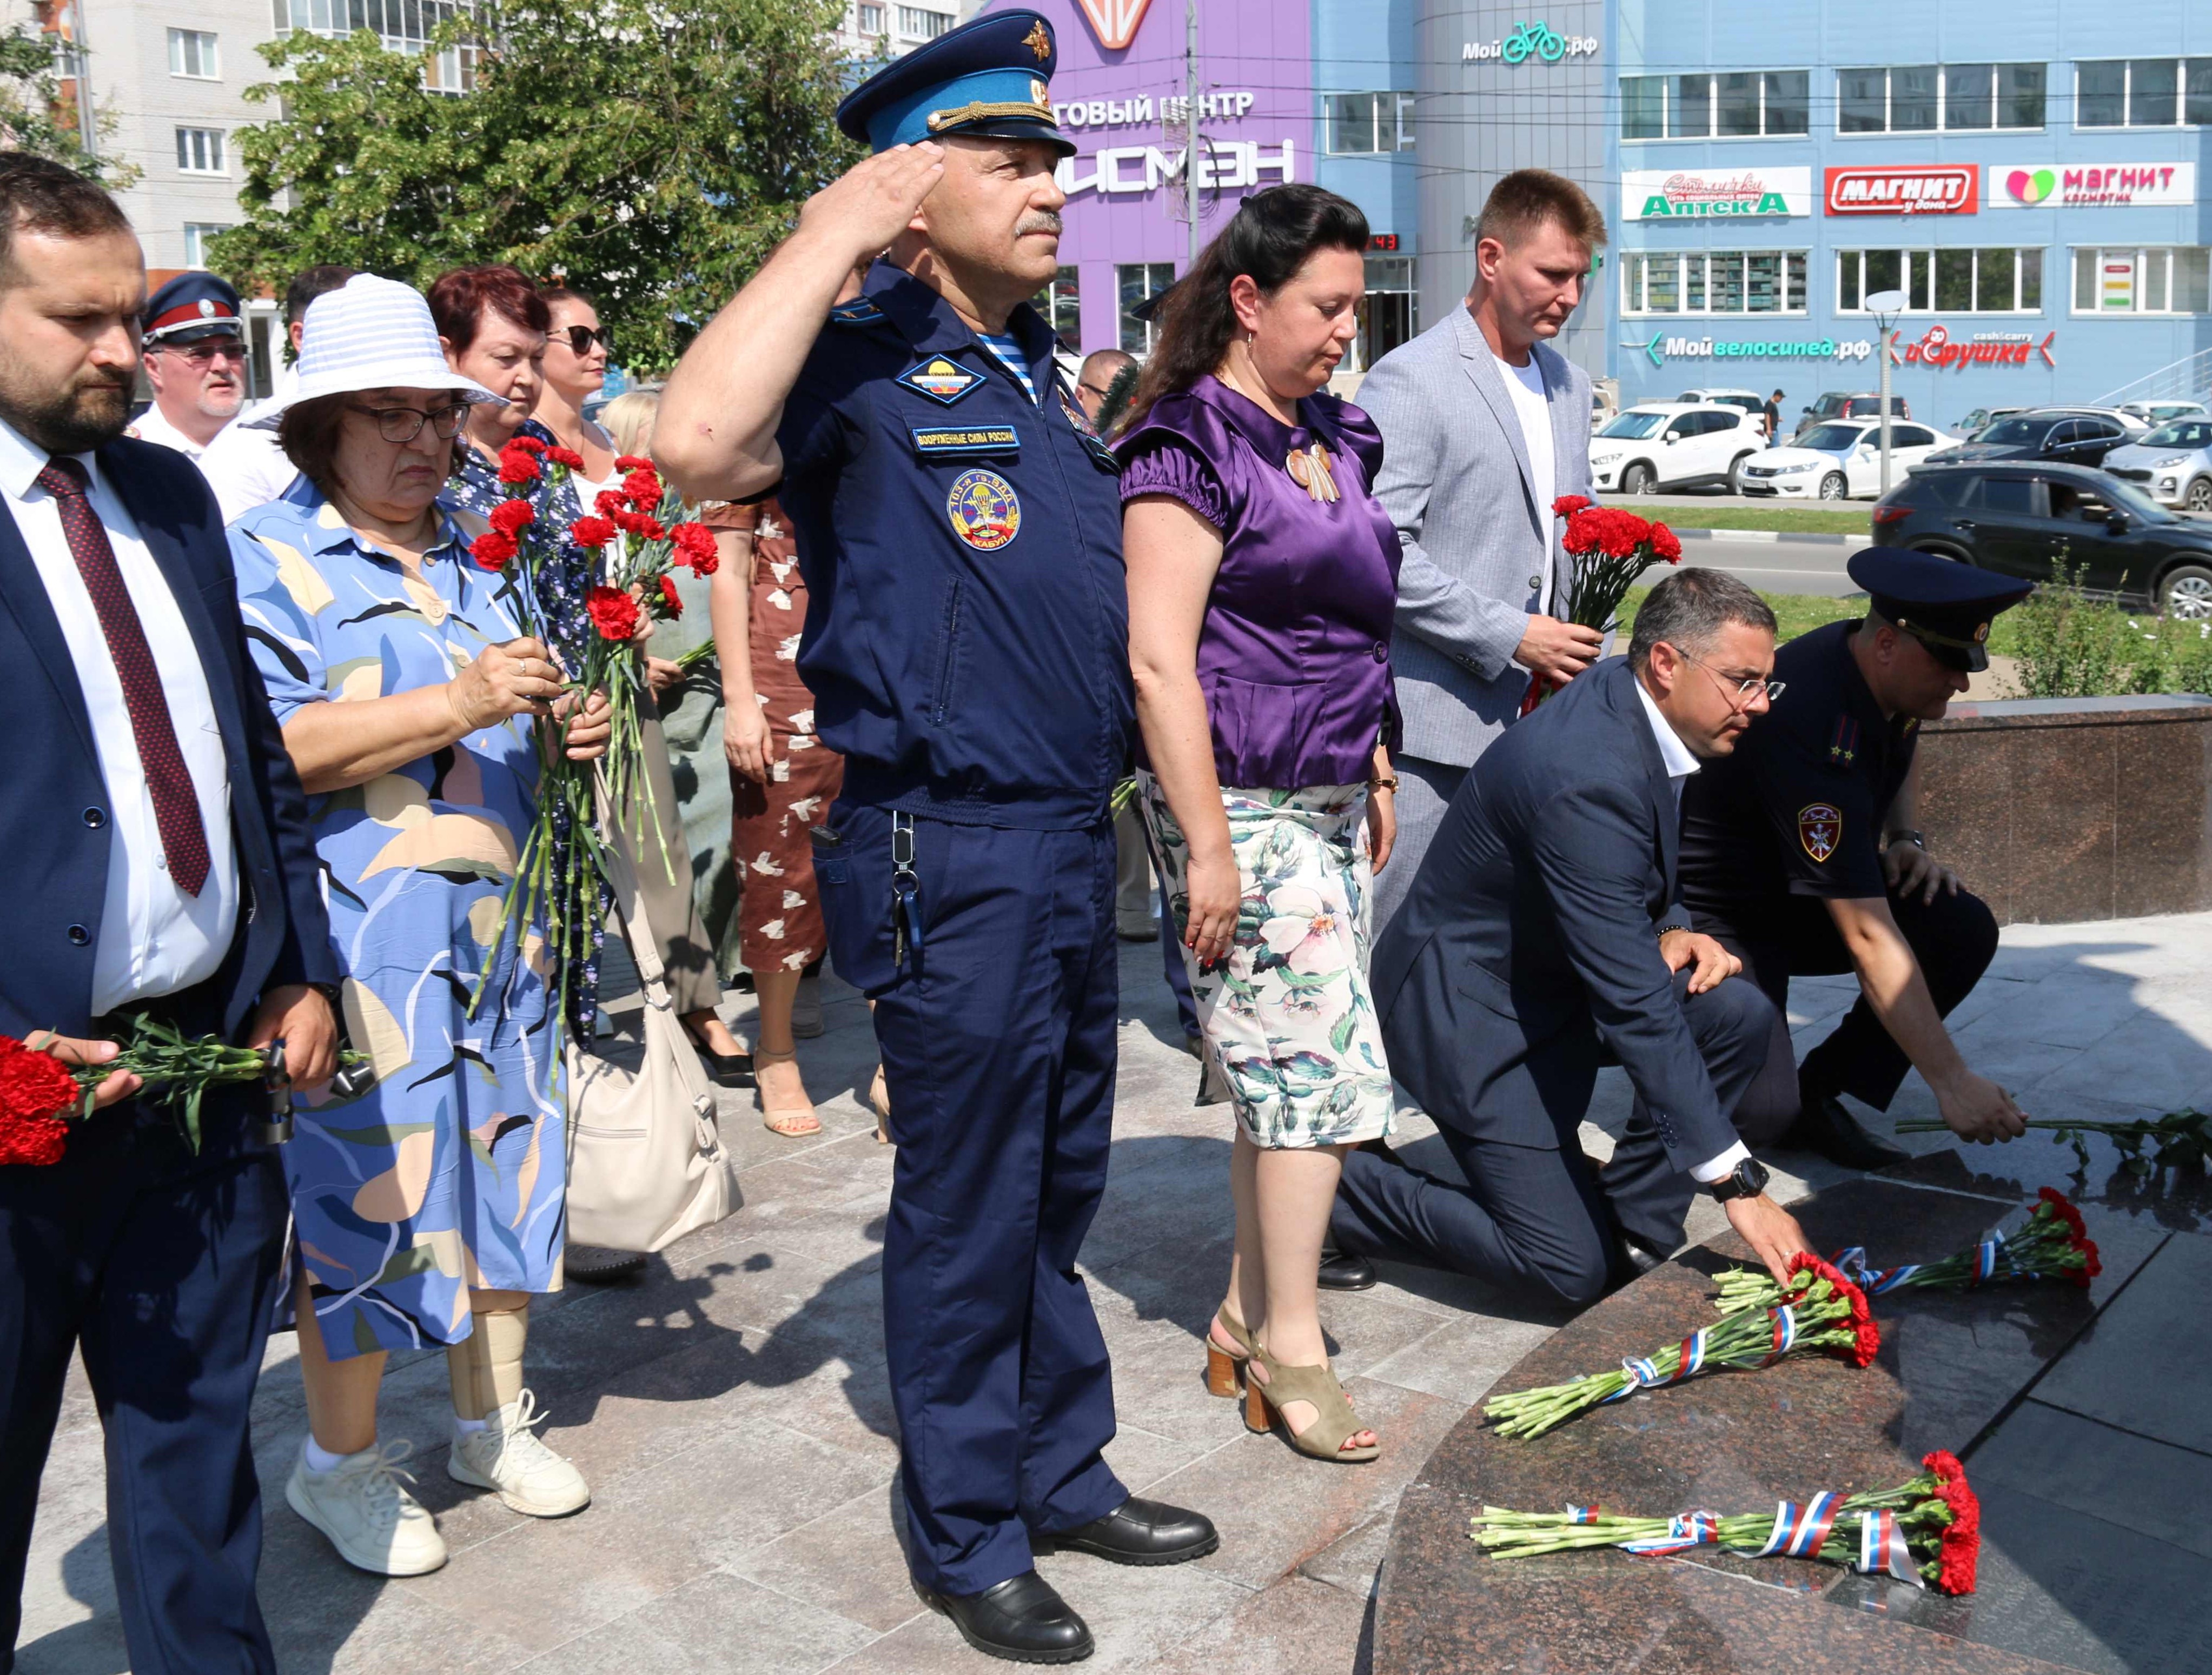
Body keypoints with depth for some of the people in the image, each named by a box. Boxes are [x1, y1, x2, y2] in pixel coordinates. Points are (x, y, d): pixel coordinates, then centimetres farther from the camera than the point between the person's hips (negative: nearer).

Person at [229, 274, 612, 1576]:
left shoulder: (481, 555, 16)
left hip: (500, 916, 7)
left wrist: (567, 728, 4)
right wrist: (459, 704, -23)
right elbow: (266, 750, -18)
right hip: (358, 927, -7)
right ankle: (341, 1461, 17)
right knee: (365, 1182, -2)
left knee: (509, 1157, 12)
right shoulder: (266, 560, -6)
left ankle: (496, 1418, 29)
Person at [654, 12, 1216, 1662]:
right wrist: (829, 231, -26)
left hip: (1072, 843, 8)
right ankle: (969, 1539, 23)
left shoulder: (1035, 368, 15)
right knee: (968, 1206, 5)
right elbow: (699, 444, -34)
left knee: (1060, 1183, 19)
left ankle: (1065, 1471, 37)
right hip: (947, 858, -8)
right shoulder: (866, 361, -11)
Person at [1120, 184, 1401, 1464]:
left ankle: (1252, 1315, 23)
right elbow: (1159, 660, -17)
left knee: (1284, 1068, 11)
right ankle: (1292, 1347, 6)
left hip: (1330, 794, 8)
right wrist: (1208, 845, -20)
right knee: (1317, 1065, -6)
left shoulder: (1335, 437, 14)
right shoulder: (1190, 446, -12)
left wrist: (1376, 776, 21)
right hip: (1242, 801, -8)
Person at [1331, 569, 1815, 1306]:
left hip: (1551, 972, 9)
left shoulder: (1627, 702, -3)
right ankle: (1337, 1184, 6)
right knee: (1572, 1271, -8)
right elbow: (1633, 1004, -33)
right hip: (1471, 1005, -9)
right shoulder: (1587, 776, -32)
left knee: (1740, 1016, -10)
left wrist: (1667, 933, -7)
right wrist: (1738, 1183, -31)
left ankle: (1631, 1229, 3)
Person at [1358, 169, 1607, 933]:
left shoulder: (1570, 386, 19)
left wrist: (1583, 651, 10)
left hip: (1537, 721, 7)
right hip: (1431, 727, -7)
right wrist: (1510, 636, -15)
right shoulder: (1410, 381, -8)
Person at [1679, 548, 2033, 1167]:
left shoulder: (1886, 678, -7)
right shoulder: (1814, 732, -34)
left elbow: (1903, 752, 23)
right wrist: (1952, 1083, -33)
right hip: (1717, 916, -9)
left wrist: (1905, 839, 2)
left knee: (1965, 930, -13)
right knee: (1766, 1107, -27)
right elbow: (1869, 940, -35)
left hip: (1802, 894, 9)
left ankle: (1818, 1093, -2)